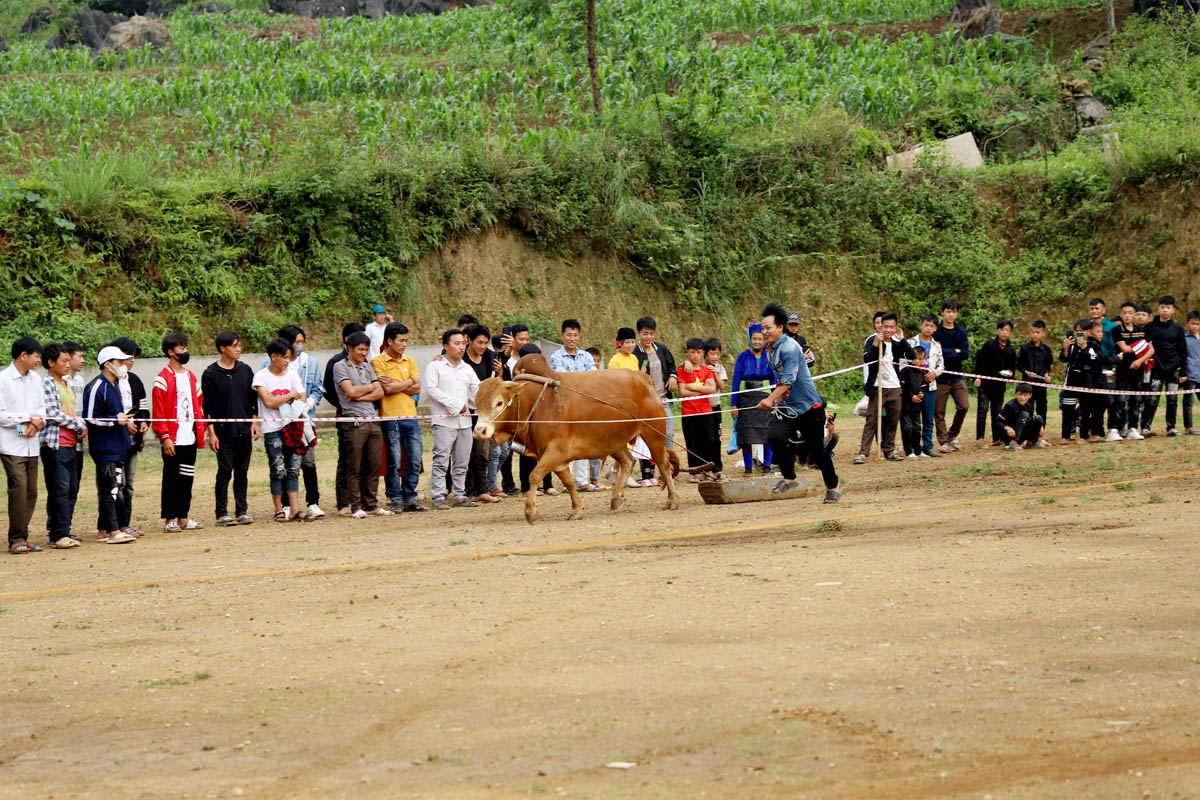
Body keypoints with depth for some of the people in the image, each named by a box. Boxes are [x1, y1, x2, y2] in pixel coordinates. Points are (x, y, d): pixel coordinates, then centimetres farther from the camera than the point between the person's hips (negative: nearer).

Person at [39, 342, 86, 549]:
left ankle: (63, 530, 13)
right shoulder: (46, 384, -7)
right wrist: (80, 426, -10)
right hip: (54, 444, -9)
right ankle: (58, 535, -10)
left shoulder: (65, 384, 20)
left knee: (71, 488, 8)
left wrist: (79, 425, 7)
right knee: (60, 489, -11)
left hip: (70, 444, 9)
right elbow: (53, 414, -15)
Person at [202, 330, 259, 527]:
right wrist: (211, 433, -8)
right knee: (225, 472, -2)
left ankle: (241, 512, 12)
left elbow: (253, 399, 15)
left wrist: (254, 423, 6)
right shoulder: (210, 374, -4)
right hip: (224, 433, -4)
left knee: (242, 472, 7)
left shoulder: (245, 370, 8)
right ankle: (222, 514, 3)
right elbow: (207, 406, -3)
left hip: (244, 431, 4)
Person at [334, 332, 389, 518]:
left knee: (375, 465, 5)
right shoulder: (340, 366, 1)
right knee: (354, 468, -3)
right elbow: (350, 391, -11)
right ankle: (356, 507, 0)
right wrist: (371, 387, 4)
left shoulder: (367, 367, 19)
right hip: (354, 421, -6)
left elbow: (380, 393, 11)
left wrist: (360, 396, -6)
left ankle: (371, 505, 11)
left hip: (373, 420, 6)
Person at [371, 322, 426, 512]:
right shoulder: (378, 362, -2)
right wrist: (408, 382, -1)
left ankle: (409, 498, 12)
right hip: (390, 417, -5)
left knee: (414, 461, 3)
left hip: (410, 417, 5)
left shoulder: (409, 361, 13)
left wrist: (395, 385, -8)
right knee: (394, 463, -3)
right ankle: (396, 500, 6)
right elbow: (386, 389, -13)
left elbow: (417, 389, 4)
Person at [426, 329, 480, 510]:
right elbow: (431, 389, -11)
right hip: (444, 420, -6)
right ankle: (439, 498, -7)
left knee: (462, 461, 8)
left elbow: (477, 392, 12)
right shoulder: (435, 366, 0)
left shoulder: (467, 369, 17)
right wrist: (455, 404, -14)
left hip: (464, 420, 6)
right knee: (441, 461, -8)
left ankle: (459, 495, 14)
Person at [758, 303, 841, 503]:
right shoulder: (771, 349, 9)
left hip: (808, 406, -7)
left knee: (817, 451, 3)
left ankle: (833, 486, 23)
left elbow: (788, 379, -26)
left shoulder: (790, 348, -18)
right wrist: (776, 401, 24)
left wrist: (771, 399, -34)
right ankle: (789, 478, -2)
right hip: (786, 407, 7)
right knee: (775, 437, -20)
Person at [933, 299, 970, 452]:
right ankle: (944, 441, 9)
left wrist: (946, 353, -10)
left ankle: (952, 435, 13)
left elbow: (966, 354, -2)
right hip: (941, 377, -3)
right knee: (939, 412, 0)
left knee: (963, 406, -7)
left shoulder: (961, 332, 8)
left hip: (958, 376, 3)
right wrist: (955, 351, -9)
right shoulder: (936, 332, -3)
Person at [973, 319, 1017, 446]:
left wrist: (1010, 373, -7)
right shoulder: (989, 345, -2)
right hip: (985, 383, -4)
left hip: (1000, 385, 4)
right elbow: (979, 361, -1)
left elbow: (1013, 367, 16)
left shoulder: (1011, 350, 9)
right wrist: (977, 377, -9)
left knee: (997, 412, 9)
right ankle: (979, 437, -12)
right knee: (982, 409, -10)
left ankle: (996, 439, 13)